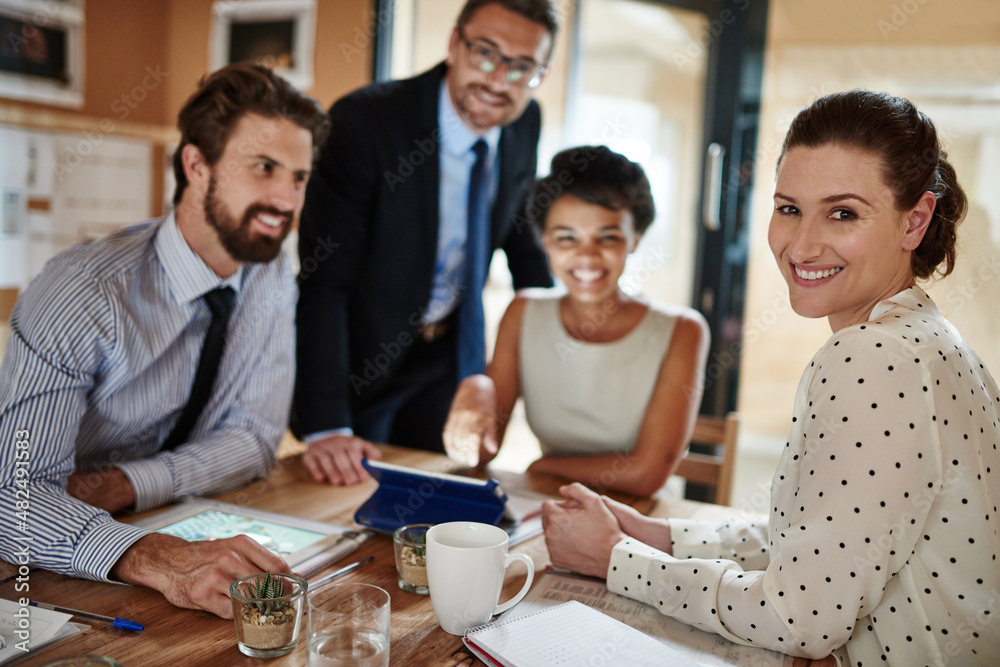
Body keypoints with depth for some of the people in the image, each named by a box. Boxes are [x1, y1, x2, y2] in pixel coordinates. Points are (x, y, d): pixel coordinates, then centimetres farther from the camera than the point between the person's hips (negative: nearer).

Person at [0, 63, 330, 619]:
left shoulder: (273, 278, -5)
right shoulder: (84, 293, -23)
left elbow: (256, 437, -5)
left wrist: (123, 484, -20)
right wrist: (154, 558, -45)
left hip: (186, 527, 4)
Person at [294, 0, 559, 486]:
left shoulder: (525, 122, -7)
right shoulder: (363, 122, -25)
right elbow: (321, 280, -28)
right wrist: (324, 427, -35)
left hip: (454, 357, 5)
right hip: (357, 359, -4)